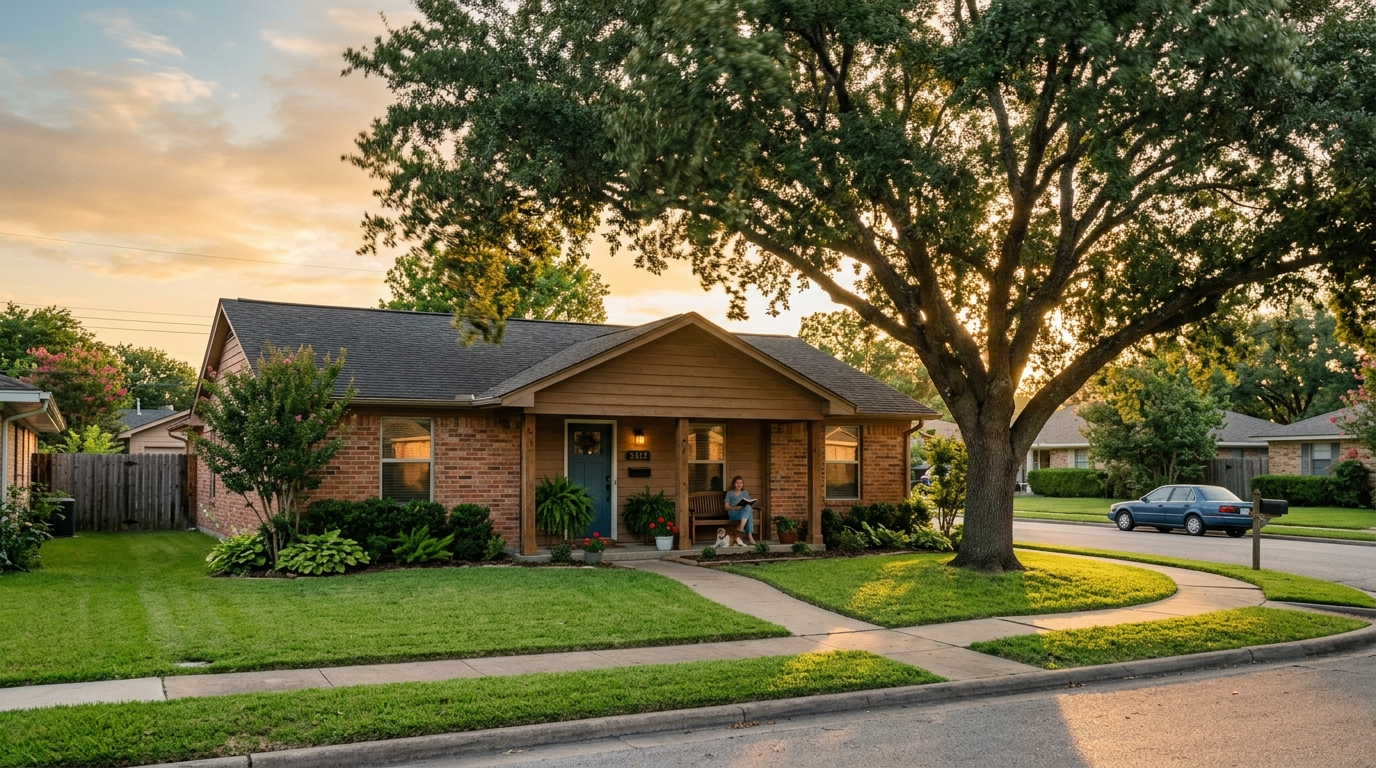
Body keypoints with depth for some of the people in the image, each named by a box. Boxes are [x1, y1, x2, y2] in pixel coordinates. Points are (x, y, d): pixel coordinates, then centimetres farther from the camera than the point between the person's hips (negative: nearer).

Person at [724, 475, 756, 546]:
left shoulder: (745, 493, 23)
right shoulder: (730, 493, 12)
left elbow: (749, 504, 16)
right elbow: (726, 507, 4)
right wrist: (734, 507, -16)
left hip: (745, 512, 3)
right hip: (733, 513, -3)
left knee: (748, 507, -37)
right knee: (749, 514, -35)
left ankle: (741, 527, -48)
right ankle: (749, 535, -44)